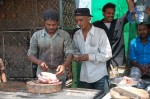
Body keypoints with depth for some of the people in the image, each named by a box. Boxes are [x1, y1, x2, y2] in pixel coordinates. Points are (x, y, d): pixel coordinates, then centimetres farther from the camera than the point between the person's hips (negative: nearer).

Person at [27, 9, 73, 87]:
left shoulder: (65, 35, -1)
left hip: (59, 76, 0)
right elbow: (30, 55, 2)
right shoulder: (36, 36, 1)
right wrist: (39, 62, -19)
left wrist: (64, 65, -27)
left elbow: (69, 53, -6)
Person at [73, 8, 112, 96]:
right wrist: (76, 56, -5)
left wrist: (89, 57, -20)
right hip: (85, 76, 5)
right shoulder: (76, 34, 4)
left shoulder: (100, 32, -11)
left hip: (99, 76, -5)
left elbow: (107, 54, -14)